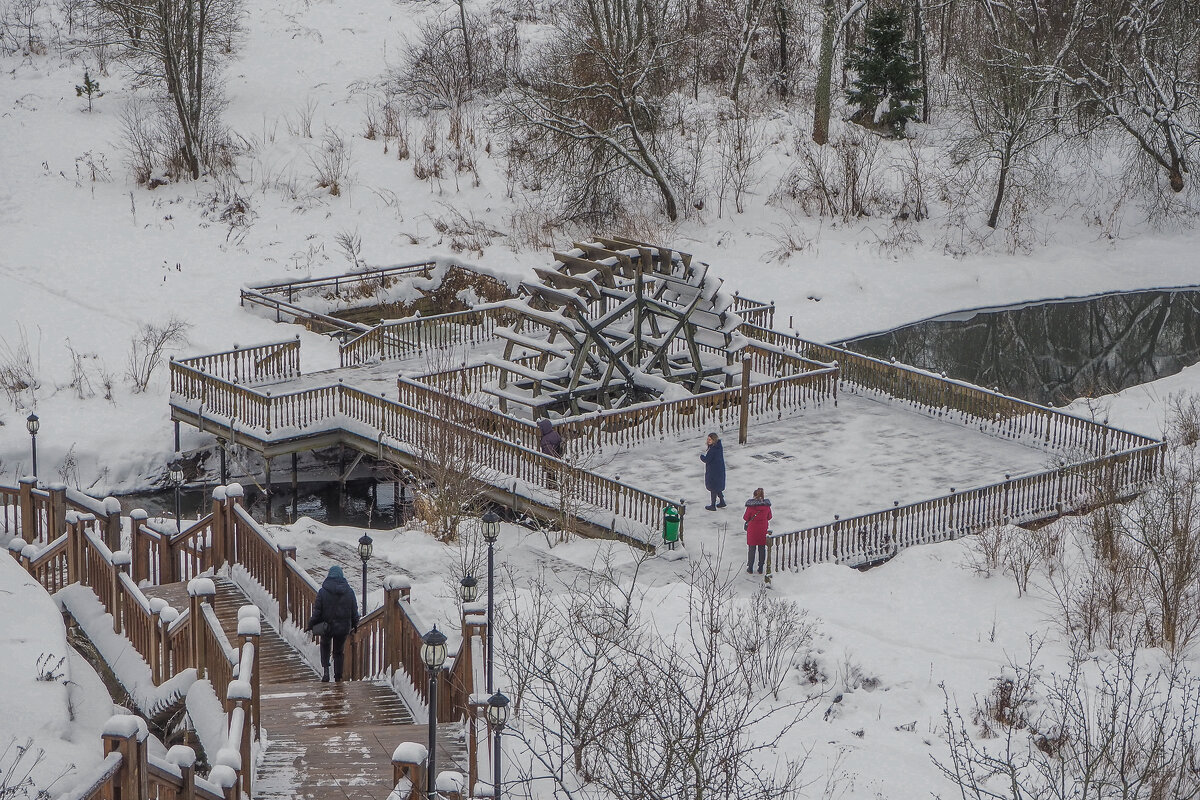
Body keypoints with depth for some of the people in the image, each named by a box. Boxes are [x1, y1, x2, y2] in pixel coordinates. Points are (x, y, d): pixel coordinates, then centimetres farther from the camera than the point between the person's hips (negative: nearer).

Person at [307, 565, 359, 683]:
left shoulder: (323, 592, -12)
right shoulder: (349, 592, -4)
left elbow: (317, 611, -9)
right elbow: (354, 611, 3)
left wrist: (311, 625, 3)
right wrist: (355, 624, 19)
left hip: (327, 626, -1)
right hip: (344, 627, 1)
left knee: (325, 647, 22)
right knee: (339, 651, 16)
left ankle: (326, 671, 6)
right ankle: (338, 676, 19)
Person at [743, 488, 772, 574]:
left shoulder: (751, 506, -17)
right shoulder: (767, 505, -8)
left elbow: (746, 517, -8)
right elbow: (769, 517, 4)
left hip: (752, 530, -2)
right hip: (763, 530, 2)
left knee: (752, 548, 11)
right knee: (762, 549, 12)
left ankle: (750, 568, 20)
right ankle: (760, 568, 18)